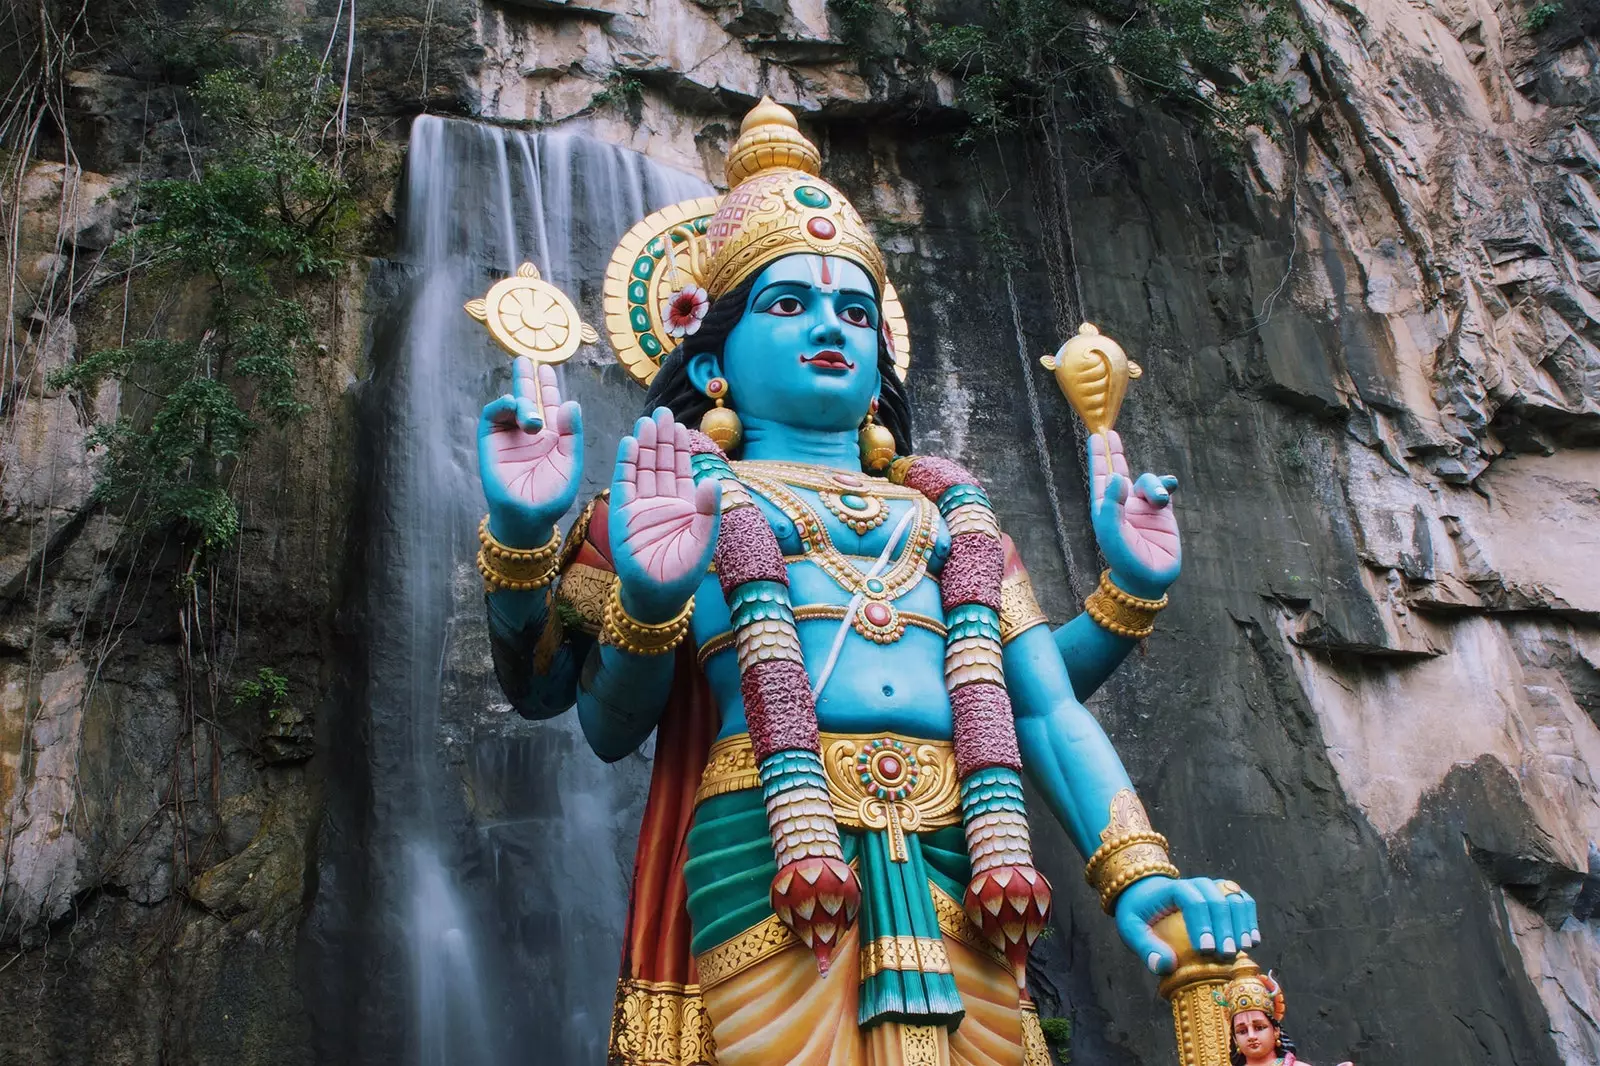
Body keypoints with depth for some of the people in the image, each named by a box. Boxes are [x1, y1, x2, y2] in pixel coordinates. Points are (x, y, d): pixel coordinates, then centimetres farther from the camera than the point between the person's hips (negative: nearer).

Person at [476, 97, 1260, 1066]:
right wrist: (522, 533, -12)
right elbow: (541, 686, 5)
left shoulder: (947, 510, 24)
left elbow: (1044, 706, 16)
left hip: (959, 869, 4)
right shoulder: (684, 488, 15)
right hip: (769, 851, -3)